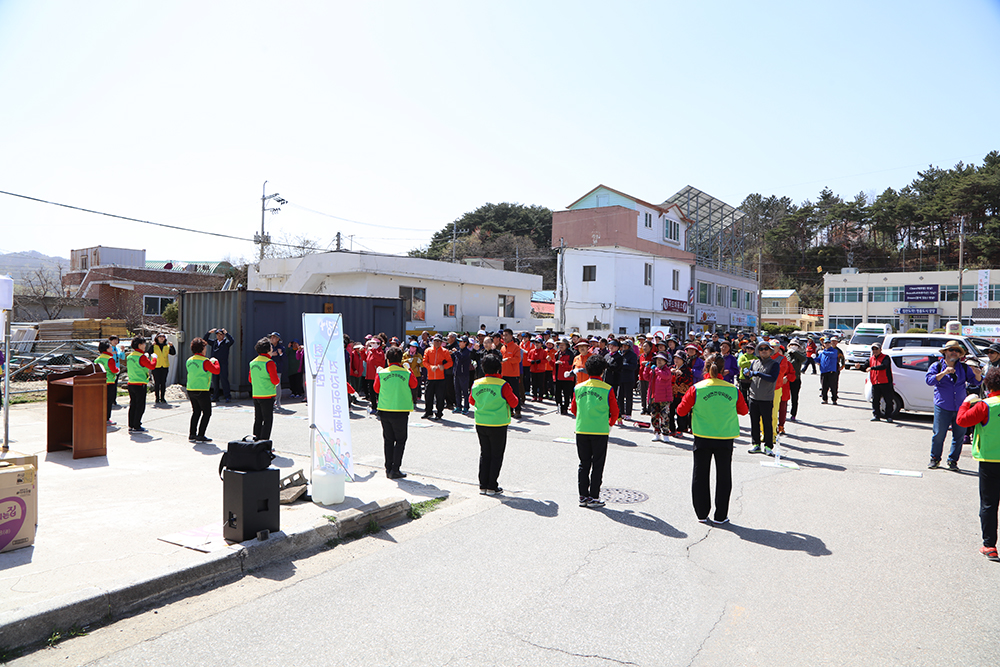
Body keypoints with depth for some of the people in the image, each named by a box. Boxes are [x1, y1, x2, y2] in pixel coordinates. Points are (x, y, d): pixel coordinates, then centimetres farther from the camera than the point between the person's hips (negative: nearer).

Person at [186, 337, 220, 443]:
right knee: (207, 413, 2)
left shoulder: (189, 361, 9)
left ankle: (192, 434, 17)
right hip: (202, 391, -7)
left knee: (196, 412, 18)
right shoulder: (204, 361, -14)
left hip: (190, 390, 7)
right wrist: (215, 362, 5)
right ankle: (200, 436, -1)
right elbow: (216, 371, -14)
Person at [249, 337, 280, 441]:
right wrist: (278, 380, 4)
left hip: (255, 395, 7)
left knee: (258, 420, 15)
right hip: (267, 396, -7)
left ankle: (256, 440, 20)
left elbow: (250, 380, 17)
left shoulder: (252, 363, 10)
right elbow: (275, 380, -17)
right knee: (268, 420, -2)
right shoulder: (269, 362, -14)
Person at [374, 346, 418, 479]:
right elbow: (414, 385, 12)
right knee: (400, 440, 7)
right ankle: (395, 470, 2)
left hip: (384, 411, 3)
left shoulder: (381, 373, -4)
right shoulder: (407, 374, -8)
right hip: (401, 411, -2)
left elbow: (376, 389, 13)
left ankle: (388, 468, 17)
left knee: (388, 440, 14)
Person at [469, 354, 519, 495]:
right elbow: (514, 403, -7)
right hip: (498, 425, -4)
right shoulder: (503, 385, -15)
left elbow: (472, 401, 13)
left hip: (480, 424, 4)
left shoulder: (476, 384, -2)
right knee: (496, 456, 6)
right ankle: (492, 487, 8)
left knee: (484, 454, 15)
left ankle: (483, 485, 17)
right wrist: (514, 397, 13)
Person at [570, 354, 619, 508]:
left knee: (583, 464, 11)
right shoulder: (607, 389, -9)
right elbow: (615, 412, -2)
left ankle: (583, 497, 15)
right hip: (600, 432, -3)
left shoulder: (578, 388, 0)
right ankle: (594, 498, 9)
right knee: (597, 465, 6)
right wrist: (610, 424, 18)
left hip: (581, 431, 3)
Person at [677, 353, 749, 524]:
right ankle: (720, 516, 15)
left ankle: (702, 514, 17)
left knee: (700, 475, 12)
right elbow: (744, 410, 9)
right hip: (725, 438, 0)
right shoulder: (733, 390, -6)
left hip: (702, 437, 0)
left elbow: (681, 410, -5)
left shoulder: (696, 388, -9)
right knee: (723, 476, 11)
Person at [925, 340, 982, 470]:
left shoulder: (964, 368, 11)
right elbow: (929, 380, -10)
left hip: (960, 407, 3)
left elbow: (975, 382, 11)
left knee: (959, 435, 4)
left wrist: (978, 375, -12)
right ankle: (935, 459, 13)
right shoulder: (937, 366, 3)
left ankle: (953, 461, 16)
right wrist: (944, 373, -23)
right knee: (939, 434, -2)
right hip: (942, 407, -3)